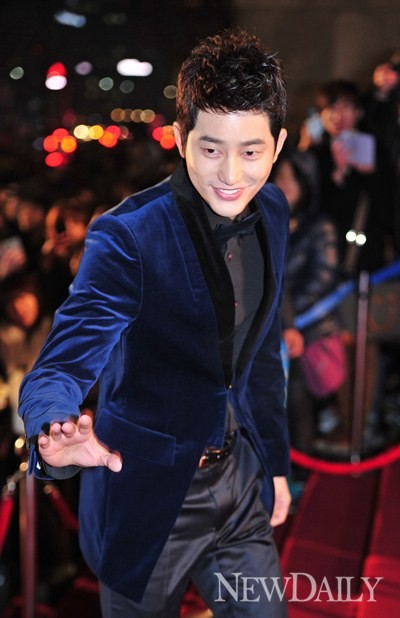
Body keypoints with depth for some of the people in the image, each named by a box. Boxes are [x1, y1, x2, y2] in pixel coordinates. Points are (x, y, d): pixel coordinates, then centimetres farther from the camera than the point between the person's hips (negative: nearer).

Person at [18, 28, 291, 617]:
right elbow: (59, 367, -27)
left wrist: (275, 460, 14)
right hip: (148, 494, -5)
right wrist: (54, 436, -50)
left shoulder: (272, 212, -3)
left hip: (239, 484, 5)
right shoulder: (127, 236, -23)